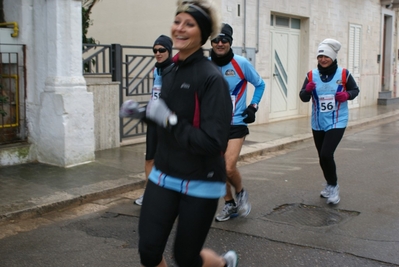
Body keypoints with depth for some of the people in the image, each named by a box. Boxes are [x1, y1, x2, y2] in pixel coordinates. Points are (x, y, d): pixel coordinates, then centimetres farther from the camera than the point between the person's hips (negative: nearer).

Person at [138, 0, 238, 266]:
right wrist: (145, 112, 6)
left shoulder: (212, 78, -18)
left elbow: (213, 142, -25)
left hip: (200, 184, -6)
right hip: (164, 177, 6)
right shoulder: (170, 72, 5)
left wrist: (168, 119, -24)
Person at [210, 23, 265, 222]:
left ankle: (241, 193, 16)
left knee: (229, 167, -15)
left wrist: (253, 107, -2)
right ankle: (230, 205, 30)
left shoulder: (241, 63, -9)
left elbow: (260, 85, 6)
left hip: (236, 123, -3)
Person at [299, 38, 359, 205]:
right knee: (322, 157, 15)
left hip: (337, 123, -4)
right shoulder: (311, 75, -2)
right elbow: (303, 98, -3)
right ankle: (330, 185, 39)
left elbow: (355, 90, 6)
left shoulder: (343, 74, -8)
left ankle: (333, 186, 6)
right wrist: (307, 90, -24)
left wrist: (347, 95, -16)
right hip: (318, 124, 4)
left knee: (326, 154, -17)